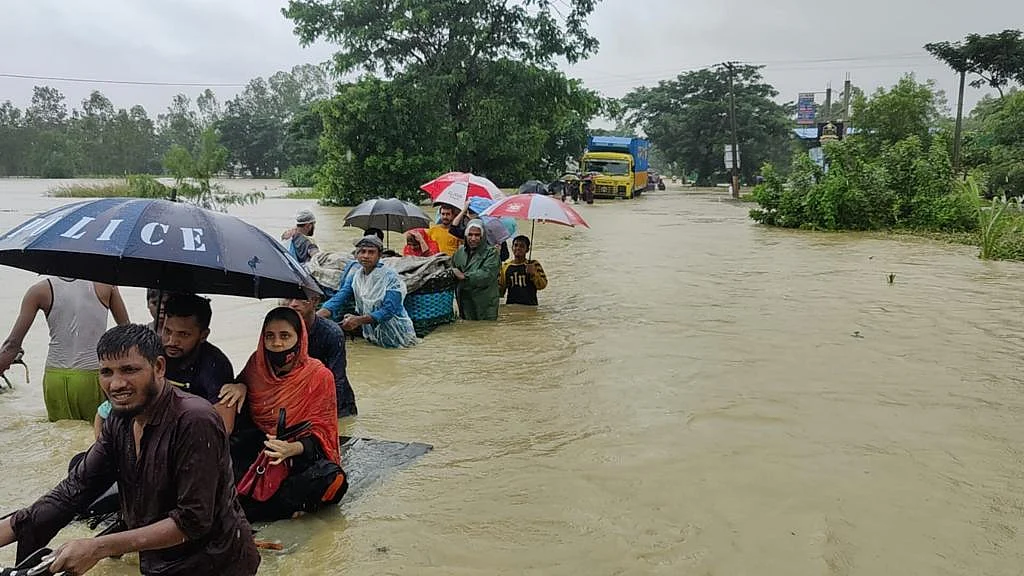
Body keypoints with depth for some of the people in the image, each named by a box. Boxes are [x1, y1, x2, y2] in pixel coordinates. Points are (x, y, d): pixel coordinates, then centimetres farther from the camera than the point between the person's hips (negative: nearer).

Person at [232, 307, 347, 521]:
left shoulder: (319, 376, -11)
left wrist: (294, 448, -32)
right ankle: (289, 504, -19)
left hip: (304, 454, -2)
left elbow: (320, 433, -12)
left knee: (332, 479, -34)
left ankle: (244, 509, -23)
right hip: (260, 448, 3)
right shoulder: (257, 365, -1)